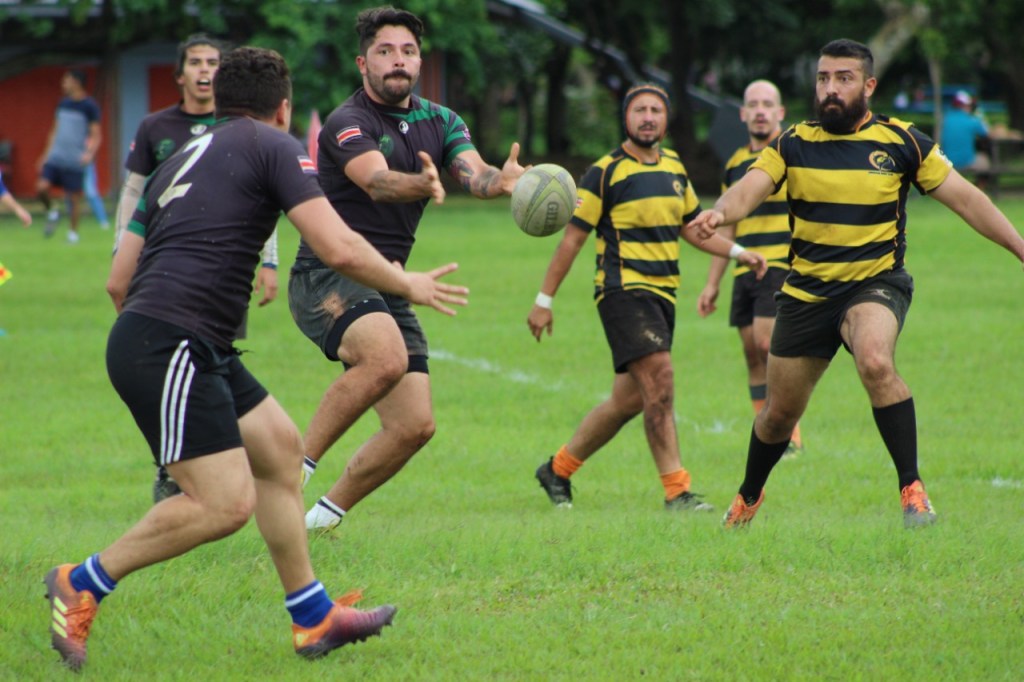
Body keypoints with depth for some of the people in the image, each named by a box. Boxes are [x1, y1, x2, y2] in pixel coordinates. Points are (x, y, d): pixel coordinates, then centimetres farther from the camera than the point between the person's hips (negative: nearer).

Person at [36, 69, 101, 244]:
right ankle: (52, 213, 17)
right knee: (41, 187, -10)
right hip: (55, 157, 5)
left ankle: (74, 233, 14)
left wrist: (90, 153, -22)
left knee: (73, 198, 0)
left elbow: (96, 135, -6)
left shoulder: (89, 106, -6)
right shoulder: (63, 103, 12)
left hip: (75, 162, -5)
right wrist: (46, 154, 18)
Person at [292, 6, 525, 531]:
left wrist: (501, 181, -32)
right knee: (386, 358, -35)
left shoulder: (440, 122, 11)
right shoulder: (347, 124, -10)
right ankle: (297, 465, -24)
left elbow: (474, 173, -8)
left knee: (415, 425, 0)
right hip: (327, 275, -7)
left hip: (386, 287, 8)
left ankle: (324, 516, 15)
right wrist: (424, 185, -52)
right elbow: (377, 182, -30)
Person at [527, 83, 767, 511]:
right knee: (659, 382, -19)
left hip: (662, 294, 7)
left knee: (629, 400, 10)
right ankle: (676, 491, -18)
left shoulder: (675, 168, 13)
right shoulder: (605, 172, -6)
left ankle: (558, 469, 26)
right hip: (623, 289, -7)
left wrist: (738, 252, 12)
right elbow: (573, 238, -4)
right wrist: (544, 300, -3)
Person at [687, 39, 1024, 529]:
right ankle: (749, 497, 40)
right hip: (806, 291, 3)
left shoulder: (901, 143, -4)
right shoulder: (794, 144, 0)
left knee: (876, 364, -35)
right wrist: (719, 213, -37)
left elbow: (965, 199, 0)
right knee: (779, 413, 11)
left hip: (875, 283, -3)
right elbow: (749, 189, -14)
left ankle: (912, 489, -27)